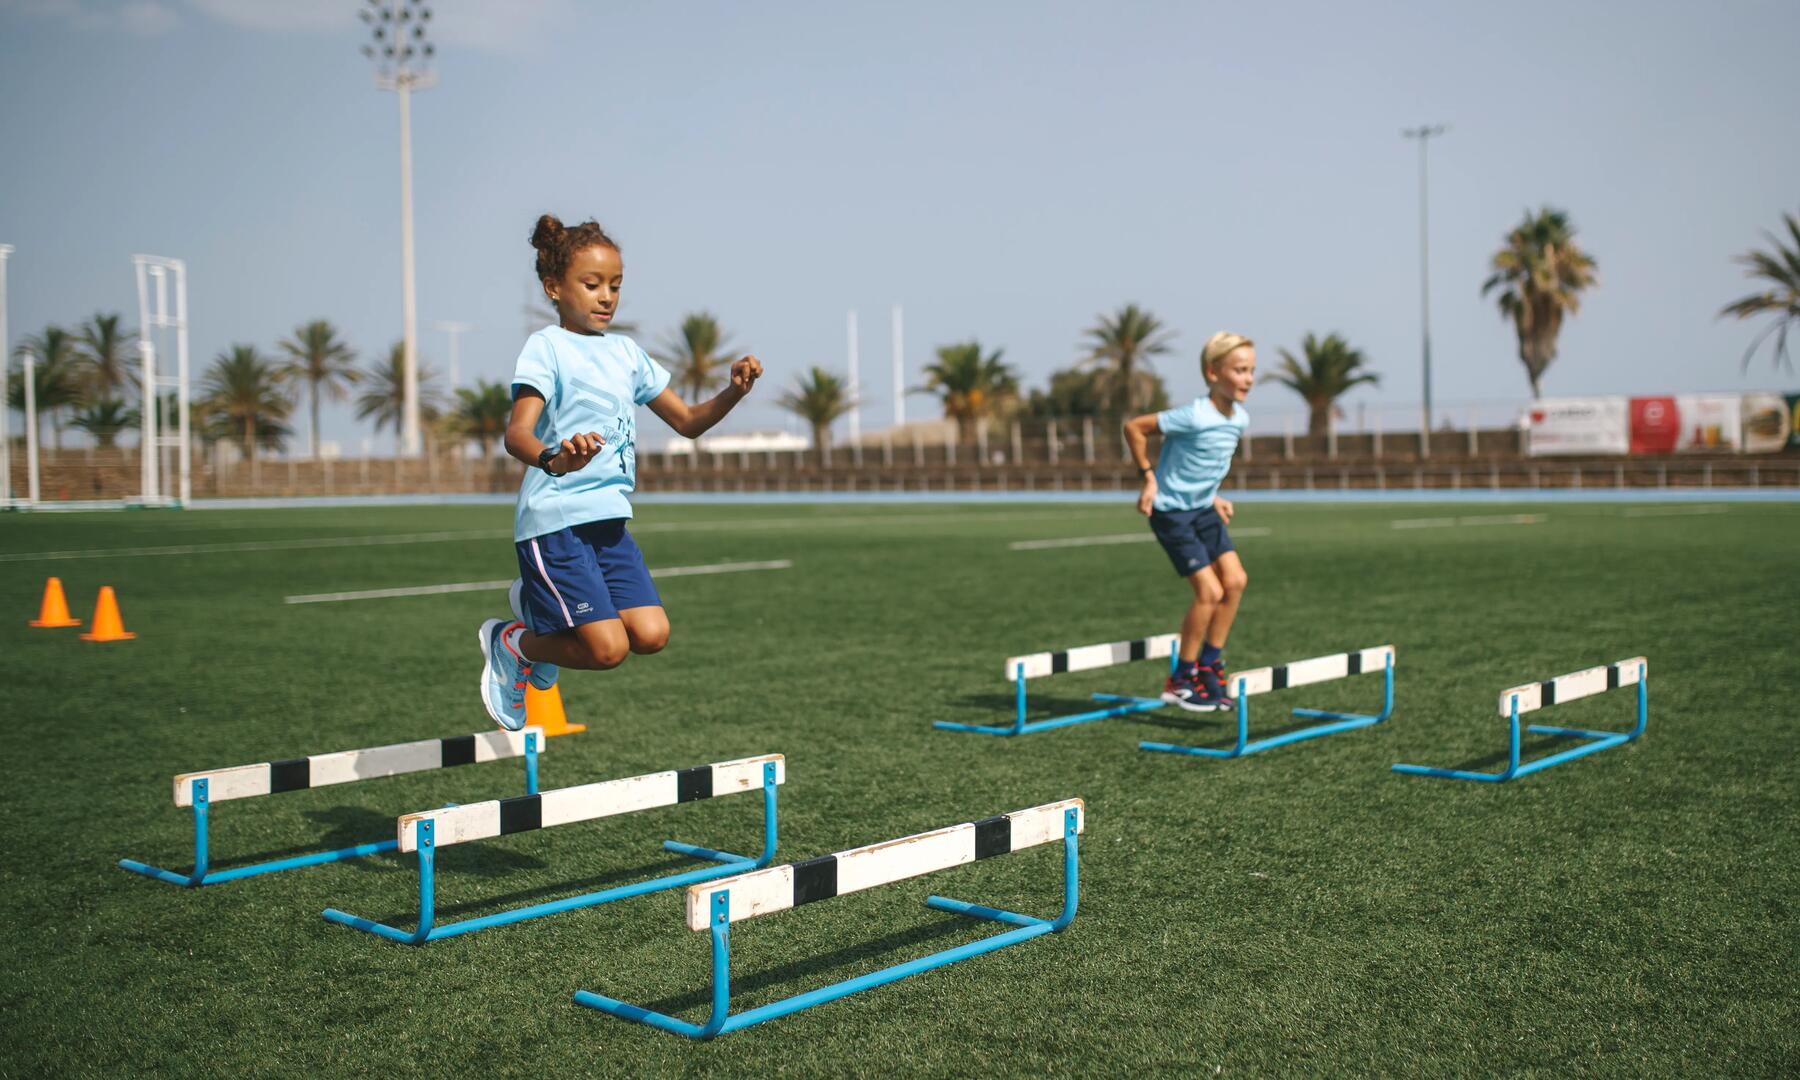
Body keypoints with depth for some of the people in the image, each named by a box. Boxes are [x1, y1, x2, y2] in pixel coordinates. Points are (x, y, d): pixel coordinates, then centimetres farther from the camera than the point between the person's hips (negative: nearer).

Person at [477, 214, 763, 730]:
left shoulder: (627, 352, 15)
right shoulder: (546, 347, -7)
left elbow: (687, 421, 19)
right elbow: (516, 433, -21)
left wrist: (734, 392, -1)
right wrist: (554, 459, -44)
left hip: (610, 518, 7)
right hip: (555, 519, -7)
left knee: (651, 635, -6)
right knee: (608, 649, -14)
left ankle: (541, 606, 20)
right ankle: (510, 642, 15)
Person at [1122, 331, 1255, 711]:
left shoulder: (1240, 419, 1)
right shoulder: (1193, 416, -24)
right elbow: (1134, 427, -17)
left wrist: (1212, 496, 14)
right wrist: (1149, 478, -13)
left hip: (1203, 509, 8)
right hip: (1171, 511, -8)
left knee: (1235, 580, -1)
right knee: (1210, 591, -11)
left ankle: (1209, 665, 13)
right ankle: (1181, 680, 3)